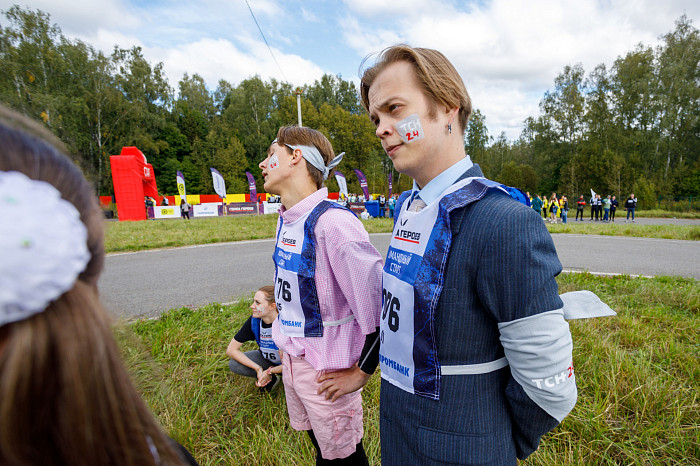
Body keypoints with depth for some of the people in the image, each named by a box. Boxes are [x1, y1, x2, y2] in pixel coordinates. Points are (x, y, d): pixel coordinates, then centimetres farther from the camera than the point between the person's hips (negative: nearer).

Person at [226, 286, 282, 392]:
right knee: (234, 364, -16)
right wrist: (258, 368, -23)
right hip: (268, 359, 4)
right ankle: (270, 379, 3)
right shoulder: (254, 321, -19)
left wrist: (270, 371, -25)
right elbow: (231, 350, -15)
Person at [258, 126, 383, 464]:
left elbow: (382, 301, -26)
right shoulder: (285, 220, 3)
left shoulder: (332, 222, -27)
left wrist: (361, 371, -17)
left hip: (325, 370, -8)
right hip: (291, 358, 8)